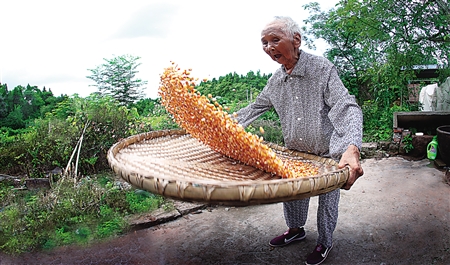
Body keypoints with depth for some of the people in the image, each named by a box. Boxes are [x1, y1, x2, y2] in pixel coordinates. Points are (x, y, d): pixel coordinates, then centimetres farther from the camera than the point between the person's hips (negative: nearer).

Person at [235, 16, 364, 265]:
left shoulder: (322, 69, -21)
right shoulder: (275, 80, -2)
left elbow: (347, 107, -31)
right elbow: (256, 107, 11)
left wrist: (352, 148, -48)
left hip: (328, 154, -5)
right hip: (294, 153, 5)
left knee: (327, 201, 14)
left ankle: (324, 242, 40)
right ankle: (296, 229, 48)